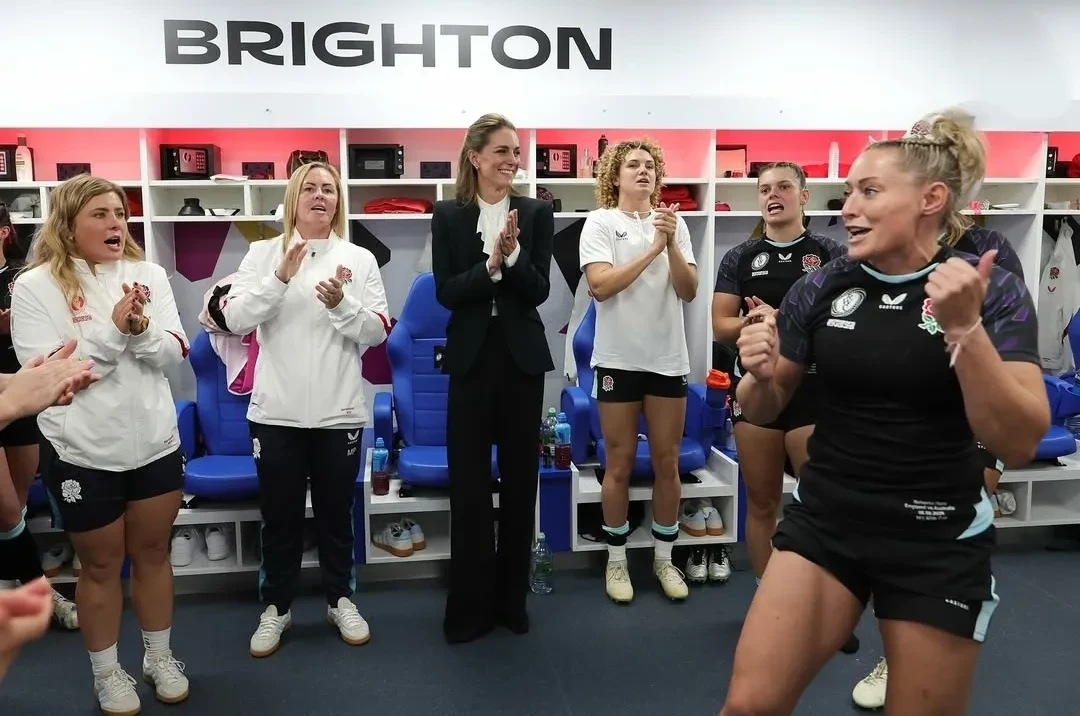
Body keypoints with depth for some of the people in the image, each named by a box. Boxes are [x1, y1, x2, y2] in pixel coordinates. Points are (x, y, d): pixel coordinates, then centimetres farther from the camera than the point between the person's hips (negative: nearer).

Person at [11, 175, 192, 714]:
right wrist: (112, 329, -25)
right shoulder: (35, 285, -9)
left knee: (152, 554, 16)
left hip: (155, 444, 3)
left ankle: (159, 657, 35)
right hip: (81, 453, -3)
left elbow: (174, 353, -3)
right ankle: (106, 672, 31)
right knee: (100, 566, 12)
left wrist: (141, 329, -23)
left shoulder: (148, 274, 1)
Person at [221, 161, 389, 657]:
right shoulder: (262, 253, 2)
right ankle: (275, 607, 29)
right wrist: (279, 279, -19)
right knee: (279, 515, 11)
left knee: (336, 512, 13)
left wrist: (341, 304, -20)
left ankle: (341, 599, 31)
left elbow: (377, 332, -2)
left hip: (340, 411, 0)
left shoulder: (360, 259, 3)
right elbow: (235, 320, -7)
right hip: (276, 411, 0)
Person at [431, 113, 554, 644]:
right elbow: (446, 291, -6)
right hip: (471, 357, -1)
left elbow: (540, 290, -4)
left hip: (522, 356, 1)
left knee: (520, 479, 9)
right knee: (469, 483, 3)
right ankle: (470, 604, 17)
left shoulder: (536, 212, 2)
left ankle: (511, 599, 25)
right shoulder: (448, 215, 1)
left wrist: (513, 254, -20)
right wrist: (491, 264, -20)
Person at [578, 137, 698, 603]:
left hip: (668, 357, 3)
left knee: (667, 462, 8)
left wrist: (672, 244, -16)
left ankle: (663, 557, 23)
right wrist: (653, 247, -18)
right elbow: (601, 285, -16)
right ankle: (617, 560, 19)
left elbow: (689, 291, -2)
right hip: (618, 357, -2)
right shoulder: (600, 222, -1)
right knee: (620, 463, 6)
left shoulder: (673, 222, 7)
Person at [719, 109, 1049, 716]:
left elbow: (1019, 443, -16)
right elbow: (763, 412, 6)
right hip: (824, 522, 2)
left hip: (939, 540, -1)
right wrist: (760, 375, -17)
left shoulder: (995, 292, -8)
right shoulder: (821, 289, -2)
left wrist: (963, 327, -27)